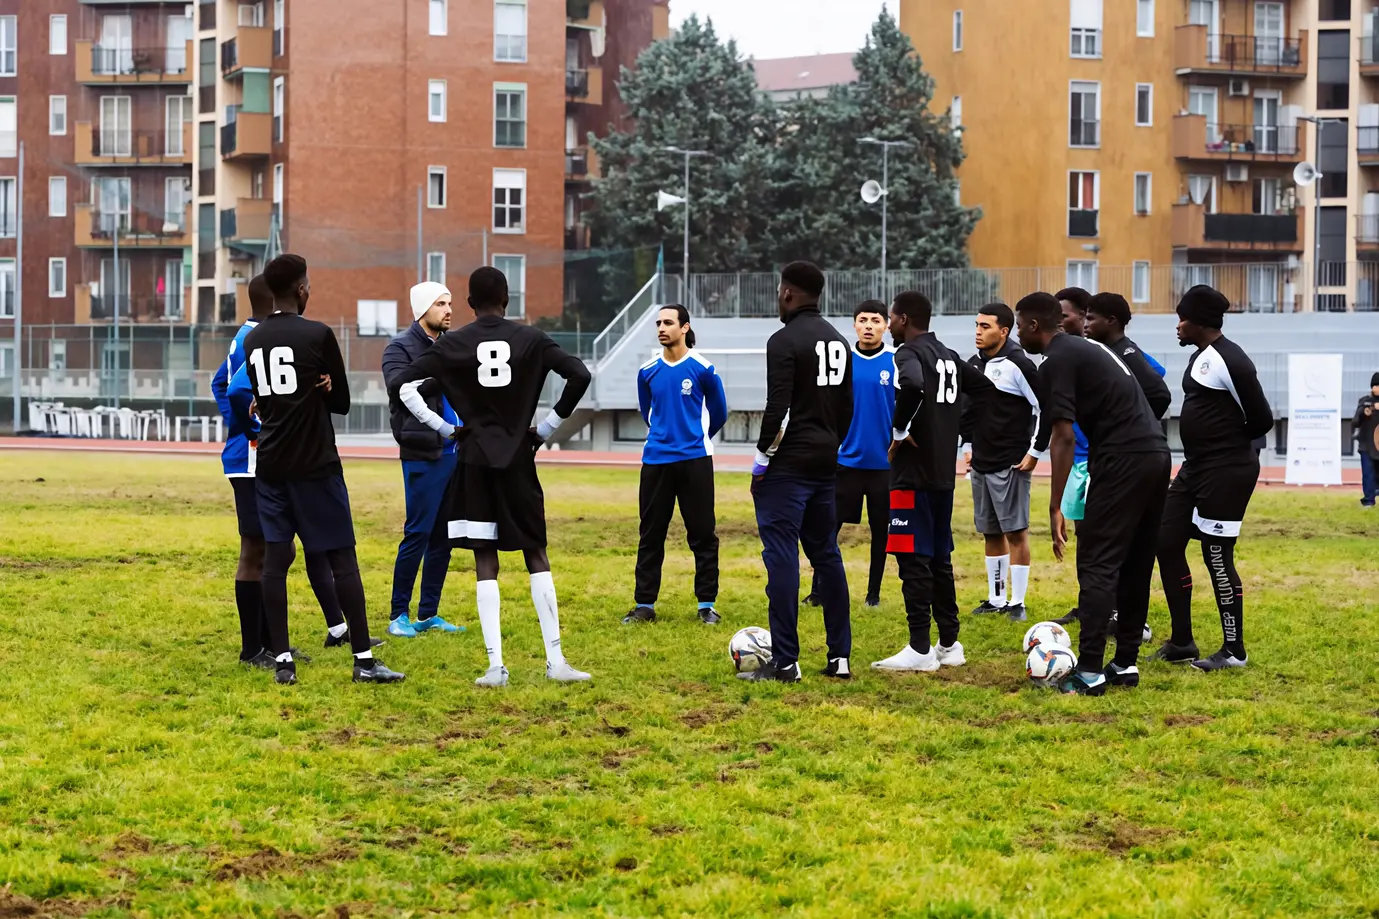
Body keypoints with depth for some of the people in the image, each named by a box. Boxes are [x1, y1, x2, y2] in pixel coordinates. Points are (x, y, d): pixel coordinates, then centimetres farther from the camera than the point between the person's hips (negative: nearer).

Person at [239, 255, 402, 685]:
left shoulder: (253, 340, 8)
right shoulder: (318, 335, -9)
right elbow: (342, 403, -1)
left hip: (270, 465, 5)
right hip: (315, 464, -5)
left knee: (275, 557, 5)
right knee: (341, 557, -1)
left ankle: (282, 659, 1)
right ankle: (364, 660, -2)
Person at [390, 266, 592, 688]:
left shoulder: (452, 344, 0)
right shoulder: (532, 339, 0)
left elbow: (401, 386, -4)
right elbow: (579, 376, -7)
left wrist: (444, 428, 3)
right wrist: (546, 428, 3)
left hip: (475, 461, 0)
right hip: (519, 459, 0)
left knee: (485, 562, 3)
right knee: (536, 555, 9)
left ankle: (496, 666, -4)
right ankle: (555, 660, 3)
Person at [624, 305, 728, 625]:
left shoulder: (703, 368, -5)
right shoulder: (648, 371, 4)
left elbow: (718, 413, 8)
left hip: (695, 460, -3)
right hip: (656, 460, 3)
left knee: (702, 533, 1)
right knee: (650, 534, 5)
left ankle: (707, 605, 8)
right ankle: (644, 604, 10)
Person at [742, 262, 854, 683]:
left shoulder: (785, 340, -12)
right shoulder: (837, 340, 14)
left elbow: (778, 406, -18)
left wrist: (762, 458, -9)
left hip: (789, 464, -8)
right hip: (826, 465, 8)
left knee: (781, 555, -7)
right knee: (826, 554, 13)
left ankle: (784, 661, -8)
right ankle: (839, 657, 14)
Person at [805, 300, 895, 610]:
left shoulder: (896, 361, -2)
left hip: (884, 461, -1)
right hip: (846, 458, 1)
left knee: (880, 529, 7)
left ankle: (874, 593, 17)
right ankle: (818, 591, 4)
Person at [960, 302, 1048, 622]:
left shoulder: (1018, 365, -14)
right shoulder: (973, 364, 10)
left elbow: (1046, 408, -15)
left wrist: (1036, 452, -12)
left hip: (1011, 464, -8)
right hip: (981, 463, 8)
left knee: (1015, 532, -4)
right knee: (990, 532, 12)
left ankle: (1017, 602, 2)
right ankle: (996, 599, 20)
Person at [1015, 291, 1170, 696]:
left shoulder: (1057, 362, -6)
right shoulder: (1087, 348, 23)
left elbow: (1063, 439, -13)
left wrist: (1055, 508, -12)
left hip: (1123, 458, -9)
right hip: (1156, 452, 9)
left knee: (1098, 564, -6)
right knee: (1135, 564, 14)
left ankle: (1089, 672, -9)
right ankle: (1125, 663, 18)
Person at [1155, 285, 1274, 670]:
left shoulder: (1230, 361, -18)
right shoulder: (1200, 357, 12)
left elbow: (1262, 419, -16)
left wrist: (1230, 443, -1)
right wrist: (1220, 438, 6)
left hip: (1226, 472, -10)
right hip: (1196, 467, 10)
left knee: (1217, 557, -4)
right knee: (1168, 545, 11)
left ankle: (1234, 650, 9)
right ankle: (1181, 643, 19)